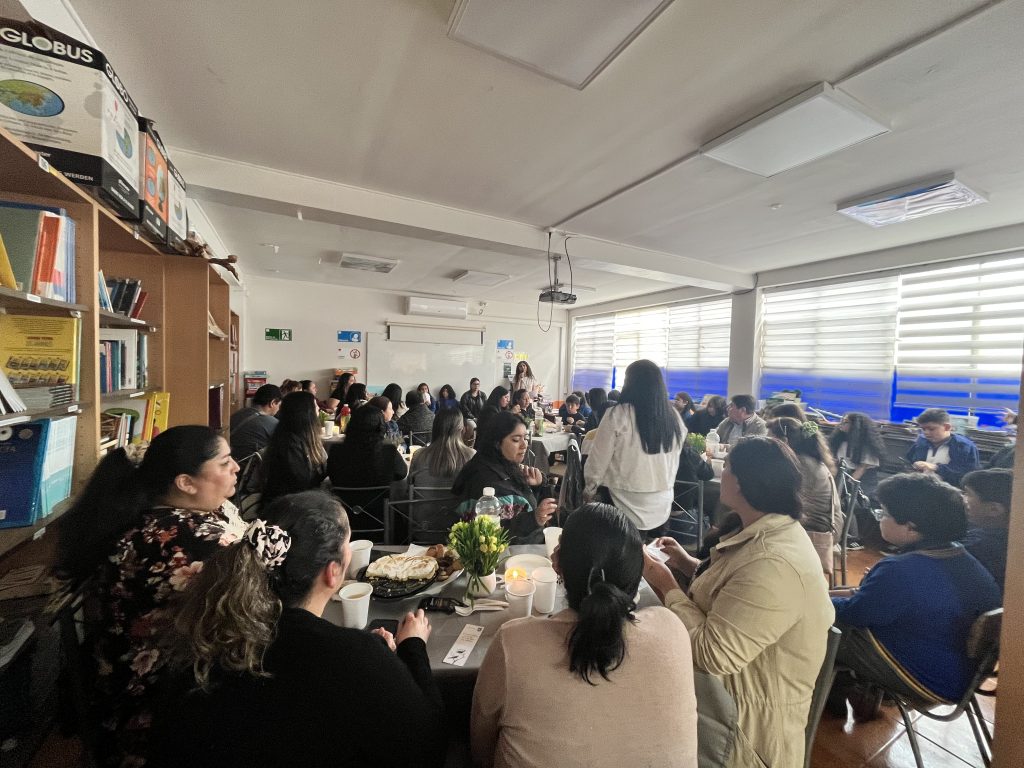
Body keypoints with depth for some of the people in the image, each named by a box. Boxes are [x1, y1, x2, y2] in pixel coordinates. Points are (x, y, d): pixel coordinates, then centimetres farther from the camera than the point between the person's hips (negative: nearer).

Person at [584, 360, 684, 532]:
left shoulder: (618, 415, -18)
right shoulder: (674, 417, -3)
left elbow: (599, 458, -11)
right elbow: (674, 460, 9)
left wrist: (589, 488, 5)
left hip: (627, 503, -4)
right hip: (662, 502, 5)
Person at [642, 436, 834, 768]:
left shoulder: (774, 566, -34)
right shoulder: (770, 530, -1)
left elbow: (712, 653, -30)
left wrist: (666, 586, -21)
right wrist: (688, 564, 1)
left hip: (751, 717, -8)